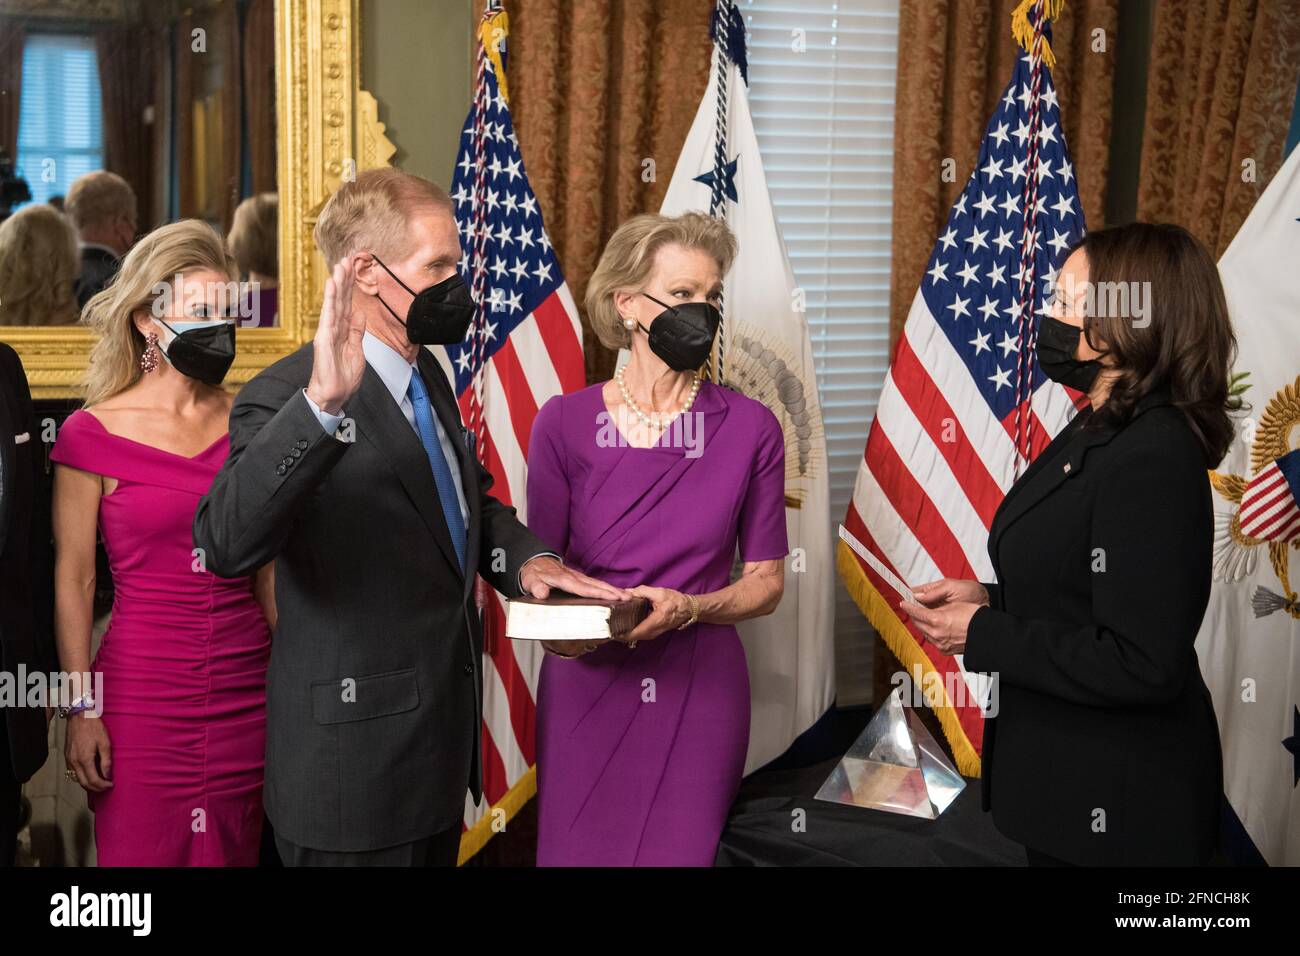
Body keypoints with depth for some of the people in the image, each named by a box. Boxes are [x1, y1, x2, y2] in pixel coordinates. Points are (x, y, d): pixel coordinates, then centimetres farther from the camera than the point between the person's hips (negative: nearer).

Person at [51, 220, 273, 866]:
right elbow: (73, 579, -2)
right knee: (140, 855, 5)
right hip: (141, 696, -3)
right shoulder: (93, 433, -3)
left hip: (247, 692, 3)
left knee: (235, 853, 11)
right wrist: (82, 709, -6)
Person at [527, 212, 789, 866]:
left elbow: (766, 582, 2)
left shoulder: (749, 428, -3)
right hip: (587, 687, 0)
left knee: (682, 852, 9)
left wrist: (687, 607, -16)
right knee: (575, 850, 11)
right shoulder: (564, 424, -3)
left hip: (699, 690, 0)